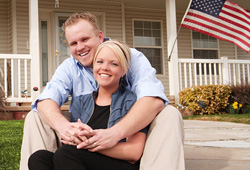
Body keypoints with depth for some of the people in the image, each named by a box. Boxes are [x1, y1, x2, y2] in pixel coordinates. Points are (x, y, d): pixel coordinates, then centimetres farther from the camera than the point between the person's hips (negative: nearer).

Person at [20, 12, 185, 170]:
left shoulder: (131, 58, -10)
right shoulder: (69, 67, 3)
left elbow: (154, 100, -29)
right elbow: (46, 101, -14)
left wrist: (115, 133, -45)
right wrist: (63, 125, -39)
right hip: (86, 140, 3)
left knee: (169, 115, -28)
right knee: (35, 118, -9)